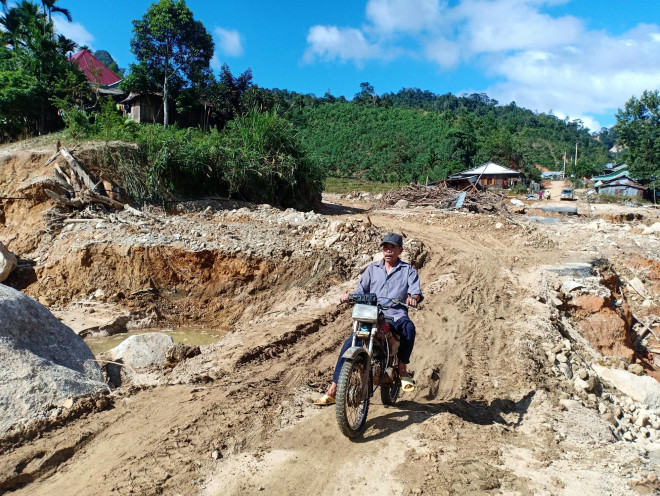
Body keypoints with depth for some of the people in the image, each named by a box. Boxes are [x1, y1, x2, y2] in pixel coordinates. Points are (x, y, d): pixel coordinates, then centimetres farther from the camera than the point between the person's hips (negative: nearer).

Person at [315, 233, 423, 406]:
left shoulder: (408, 270, 12)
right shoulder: (372, 268, 20)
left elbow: (415, 289, -3)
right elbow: (361, 289, 16)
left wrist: (414, 297, -28)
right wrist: (350, 296, -6)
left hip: (396, 315, -2)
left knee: (408, 326, -37)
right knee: (349, 345, -16)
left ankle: (402, 369, -15)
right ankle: (333, 390, -10)